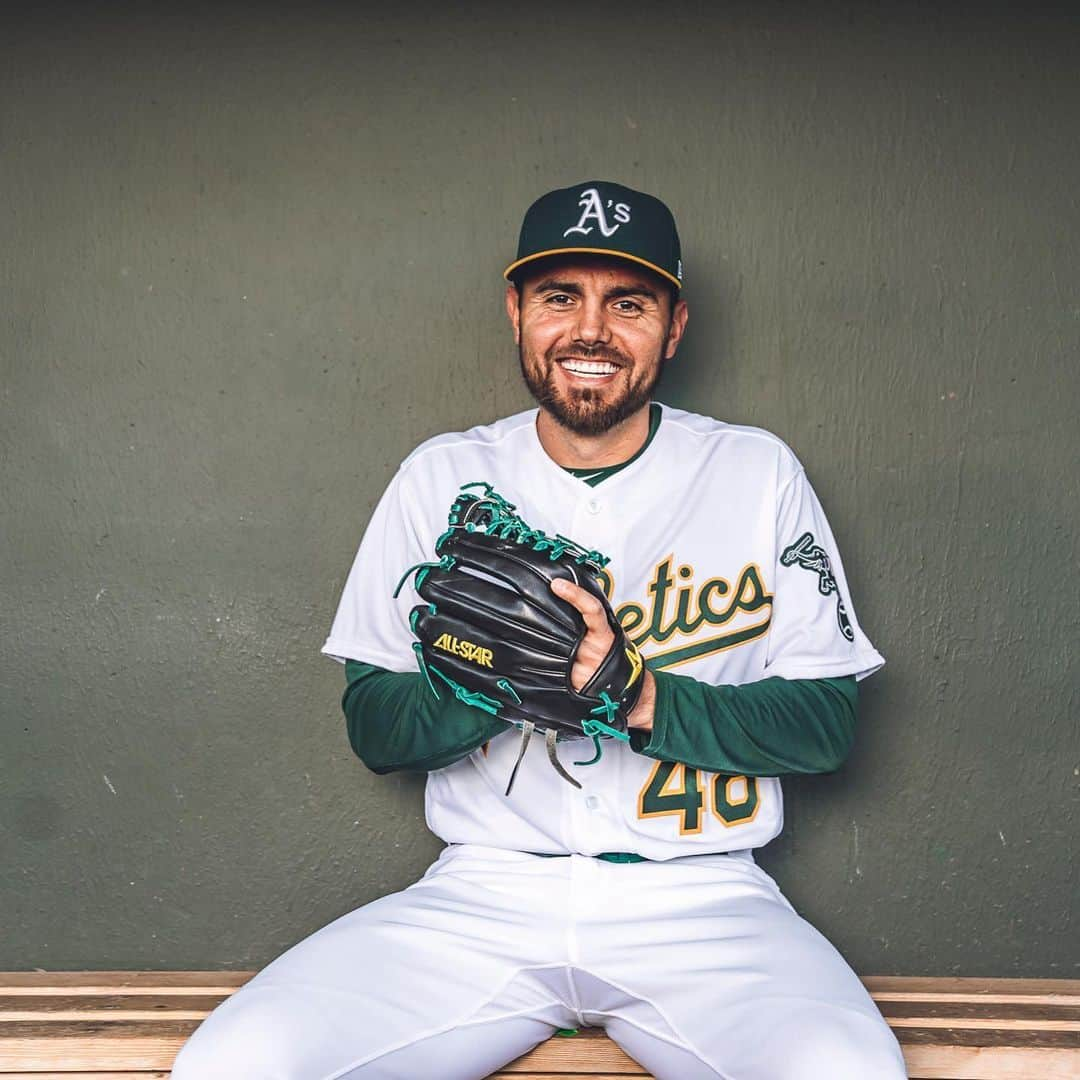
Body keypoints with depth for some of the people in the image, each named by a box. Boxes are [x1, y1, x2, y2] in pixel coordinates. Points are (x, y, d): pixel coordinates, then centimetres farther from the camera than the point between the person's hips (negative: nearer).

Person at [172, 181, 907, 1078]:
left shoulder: (758, 474, 3)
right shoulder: (443, 478, 5)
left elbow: (828, 721, 0)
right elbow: (373, 725, 4)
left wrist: (640, 693, -16)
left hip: (698, 901, -1)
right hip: (484, 894, 1)